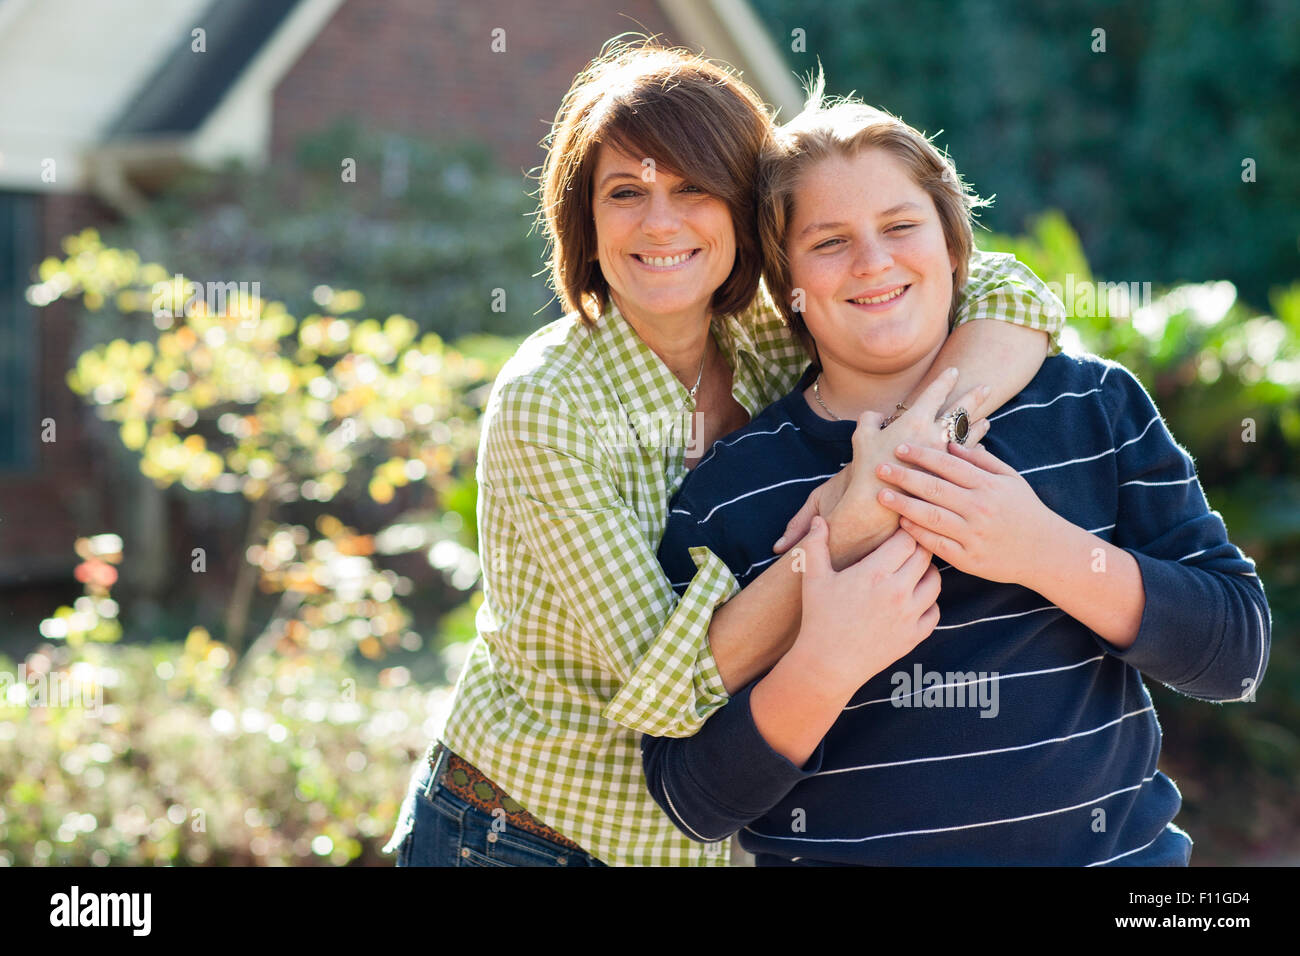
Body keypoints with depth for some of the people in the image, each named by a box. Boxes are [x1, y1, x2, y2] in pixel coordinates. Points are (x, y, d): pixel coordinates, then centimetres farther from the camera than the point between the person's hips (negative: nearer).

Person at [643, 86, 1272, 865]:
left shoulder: (1096, 407, -4)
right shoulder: (725, 493, -9)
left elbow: (1241, 654, -8)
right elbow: (692, 801, -10)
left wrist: (1048, 554, -22)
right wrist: (822, 667, -27)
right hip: (837, 853, -1)